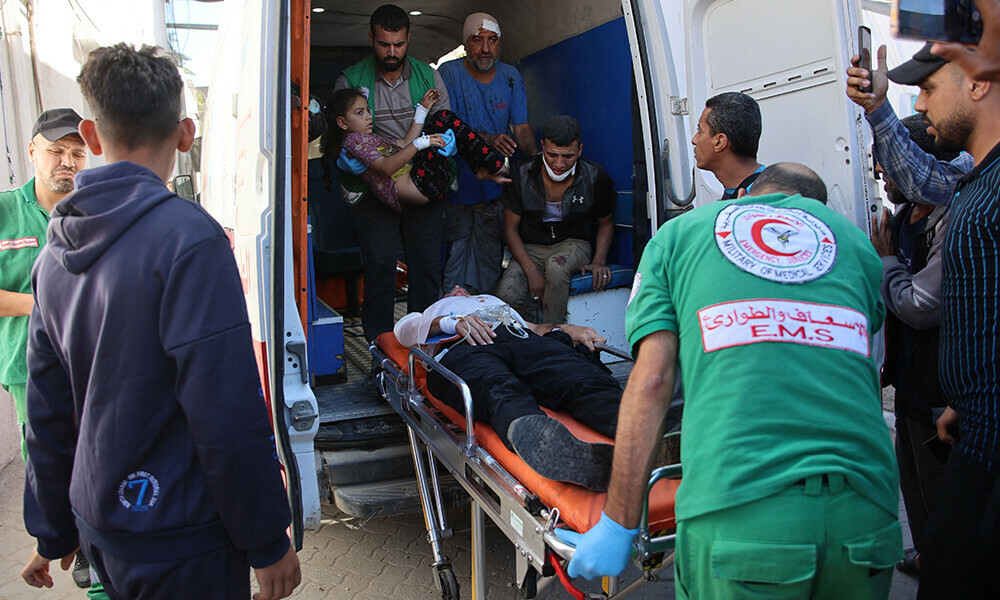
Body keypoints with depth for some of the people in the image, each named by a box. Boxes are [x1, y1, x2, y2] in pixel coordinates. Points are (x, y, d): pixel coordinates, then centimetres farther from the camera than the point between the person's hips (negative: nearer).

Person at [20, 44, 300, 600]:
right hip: (179, 541, -7)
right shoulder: (189, 236, -22)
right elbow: (229, 413, -24)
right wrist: (268, 542, -13)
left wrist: (53, 534, 19)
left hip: (99, 527, 7)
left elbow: (48, 411, 8)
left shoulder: (57, 249, 2)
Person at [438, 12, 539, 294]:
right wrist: (488, 139, -32)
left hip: (495, 187, 3)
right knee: (455, 253, 0)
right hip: (457, 184, -3)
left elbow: (521, 127, 4)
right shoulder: (449, 73, -7)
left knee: (490, 259, 8)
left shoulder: (510, 77, 5)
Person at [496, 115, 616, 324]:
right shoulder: (522, 176, -10)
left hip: (573, 243, 0)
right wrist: (531, 271, -16)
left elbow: (606, 223, 8)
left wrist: (599, 260, -10)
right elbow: (510, 228, -4)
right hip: (531, 248, 1)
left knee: (556, 265, -38)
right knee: (507, 295, -28)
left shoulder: (596, 177, -8)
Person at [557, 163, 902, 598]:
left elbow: (652, 380, 2)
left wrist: (618, 525, 4)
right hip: (865, 514, 4)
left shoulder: (676, 235, 13)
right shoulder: (857, 241, 21)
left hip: (740, 517, -3)